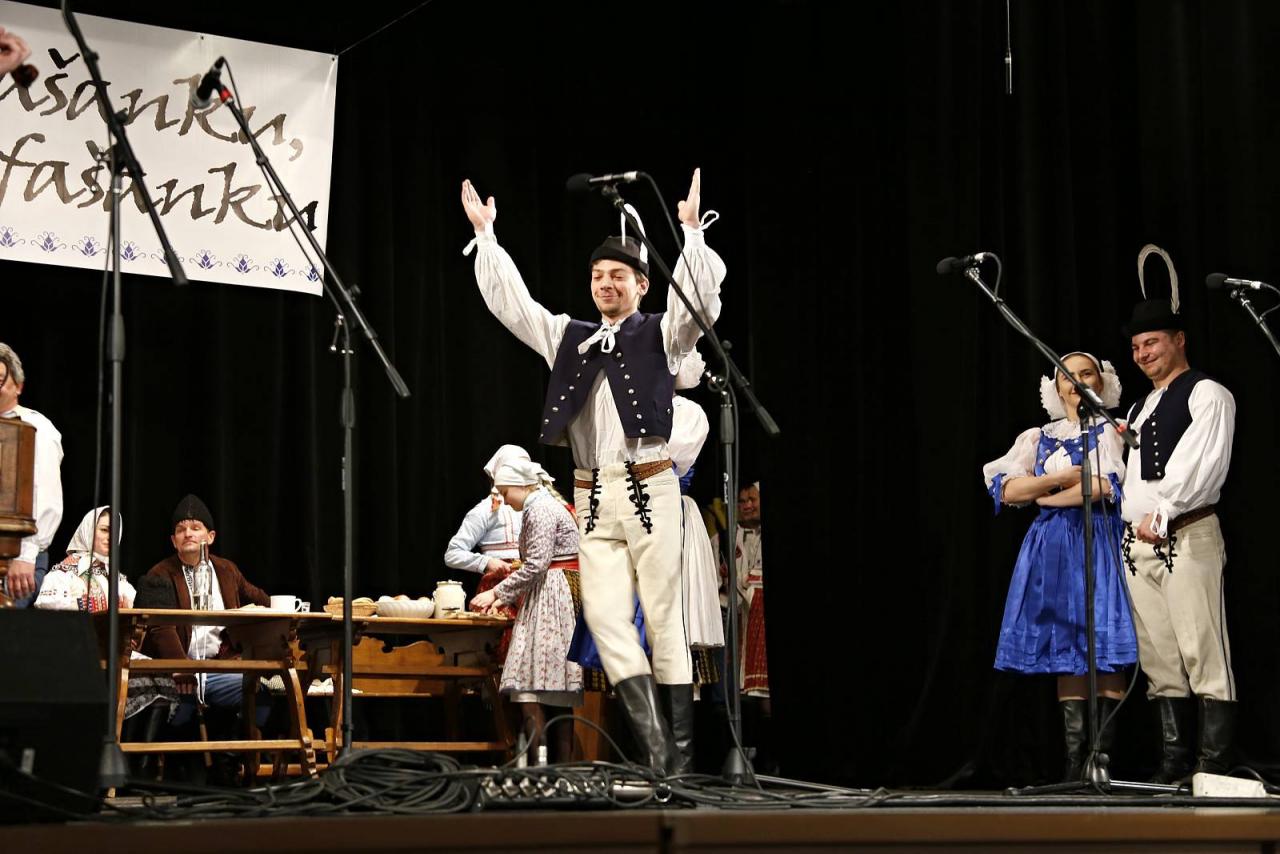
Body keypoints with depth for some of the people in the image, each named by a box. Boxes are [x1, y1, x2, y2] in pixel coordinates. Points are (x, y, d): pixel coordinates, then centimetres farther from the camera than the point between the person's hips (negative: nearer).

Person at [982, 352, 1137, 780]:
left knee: (1104, 649, -10)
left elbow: (1106, 486, -9)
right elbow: (1004, 488, 3)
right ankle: (1074, 757, -3)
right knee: (1065, 649, -1)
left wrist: (1045, 496, -2)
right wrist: (1062, 478, -7)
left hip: (1099, 541, -3)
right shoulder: (1040, 437, 17)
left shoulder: (1110, 430, 7)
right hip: (1052, 545, 4)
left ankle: (1102, 756, -11)